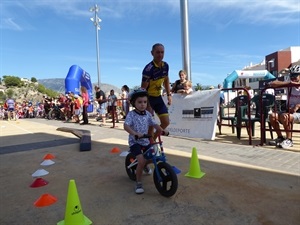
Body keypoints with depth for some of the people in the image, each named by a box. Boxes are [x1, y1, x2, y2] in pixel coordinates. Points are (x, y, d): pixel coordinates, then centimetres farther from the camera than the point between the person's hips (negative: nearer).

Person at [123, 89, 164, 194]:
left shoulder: (148, 114, 2)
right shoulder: (131, 114, -14)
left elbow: (154, 124, 4)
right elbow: (126, 126, -26)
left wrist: (163, 131, -12)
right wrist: (135, 134, -41)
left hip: (145, 141, 6)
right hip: (134, 141, -6)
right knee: (141, 161, -22)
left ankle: (145, 165, 42)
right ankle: (138, 183, 0)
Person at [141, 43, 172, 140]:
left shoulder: (165, 65, -3)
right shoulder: (149, 68, -24)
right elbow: (143, 88, -23)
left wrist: (169, 95, 8)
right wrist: (146, 105, -26)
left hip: (158, 97, 7)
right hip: (148, 97, -6)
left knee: (166, 122, 3)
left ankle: (153, 140, 23)